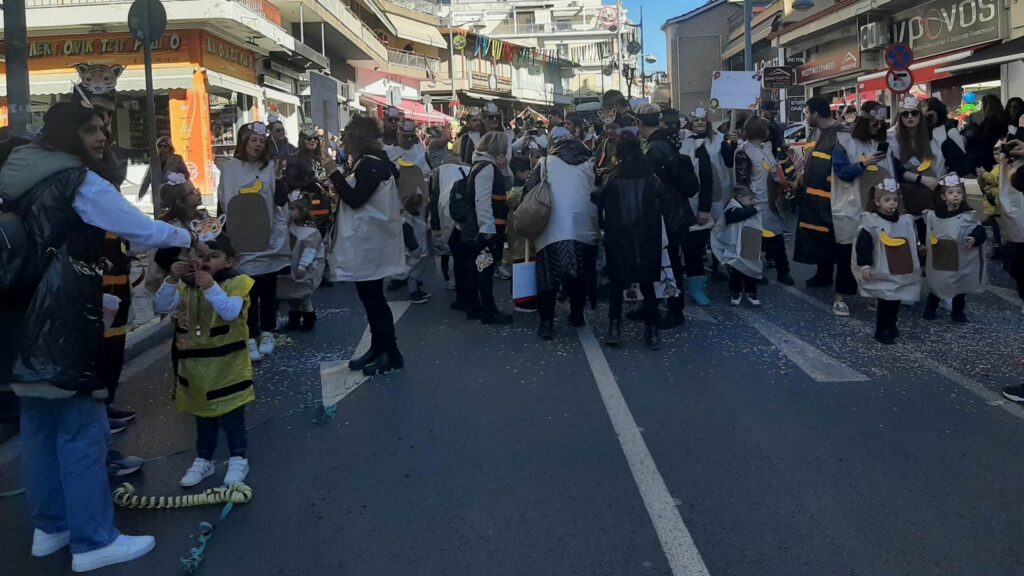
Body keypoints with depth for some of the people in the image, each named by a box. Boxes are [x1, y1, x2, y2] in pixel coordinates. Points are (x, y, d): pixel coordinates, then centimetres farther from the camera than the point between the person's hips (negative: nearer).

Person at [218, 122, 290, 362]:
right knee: (248, 289, 2)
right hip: (241, 241, 0)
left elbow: (281, 201, -9)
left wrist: (279, 176, -22)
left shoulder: (270, 167, -2)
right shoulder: (229, 167, 3)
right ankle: (251, 338, 8)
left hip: (269, 239, 0)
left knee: (268, 288, 9)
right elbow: (222, 204, 9)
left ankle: (266, 333, 22)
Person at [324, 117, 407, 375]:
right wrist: (341, 176, 11)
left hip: (370, 241, -10)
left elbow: (355, 199, -22)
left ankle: (391, 353, 2)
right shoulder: (369, 162, 15)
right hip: (365, 239, 10)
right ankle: (378, 348, 22)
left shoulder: (371, 164, -16)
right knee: (370, 295, 14)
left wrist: (335, 173, -15)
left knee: (373, 296, -5)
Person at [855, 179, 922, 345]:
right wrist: (864, 266, -21)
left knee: (896, 302, 15)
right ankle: (881, 331, 9)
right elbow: (863, 246, -14)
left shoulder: (906, 221, 7)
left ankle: (891, 326, 33)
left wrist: (917, 266, 19)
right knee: (885, 303, -3)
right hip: (883, 274, -6)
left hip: (902, 274, 6)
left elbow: (913, 245, 17)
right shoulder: (871, 223, -11)